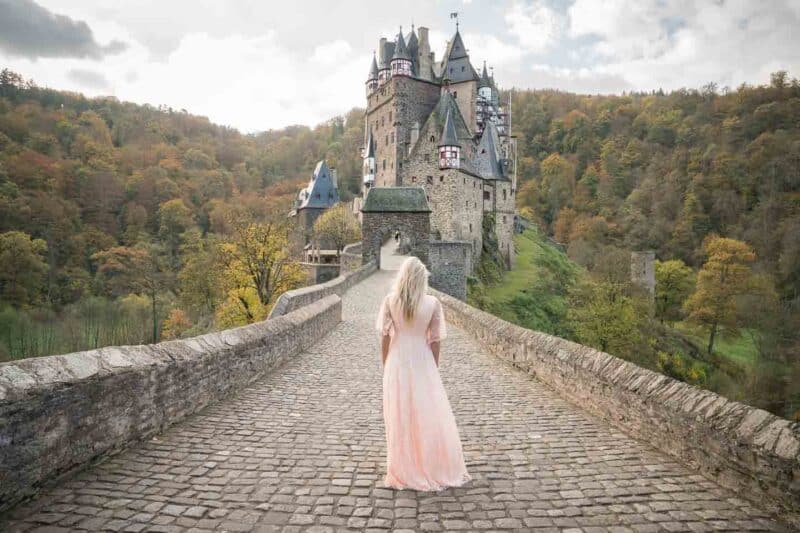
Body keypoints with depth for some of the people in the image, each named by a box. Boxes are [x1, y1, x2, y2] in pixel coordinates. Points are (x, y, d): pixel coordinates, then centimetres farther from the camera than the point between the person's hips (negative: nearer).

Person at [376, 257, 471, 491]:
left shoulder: (390, 300, -9)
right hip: (422, 364, 0)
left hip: (397, 363, 1)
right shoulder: (433, 303, -10)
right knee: (430, 416, 12)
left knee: (400, 417, 11)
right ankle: (437, 469, 24)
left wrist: (385, 366, 7)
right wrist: (433, 368, 8)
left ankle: (404, 471, 23)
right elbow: (435, 341, -5)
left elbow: (385, 337, -5)